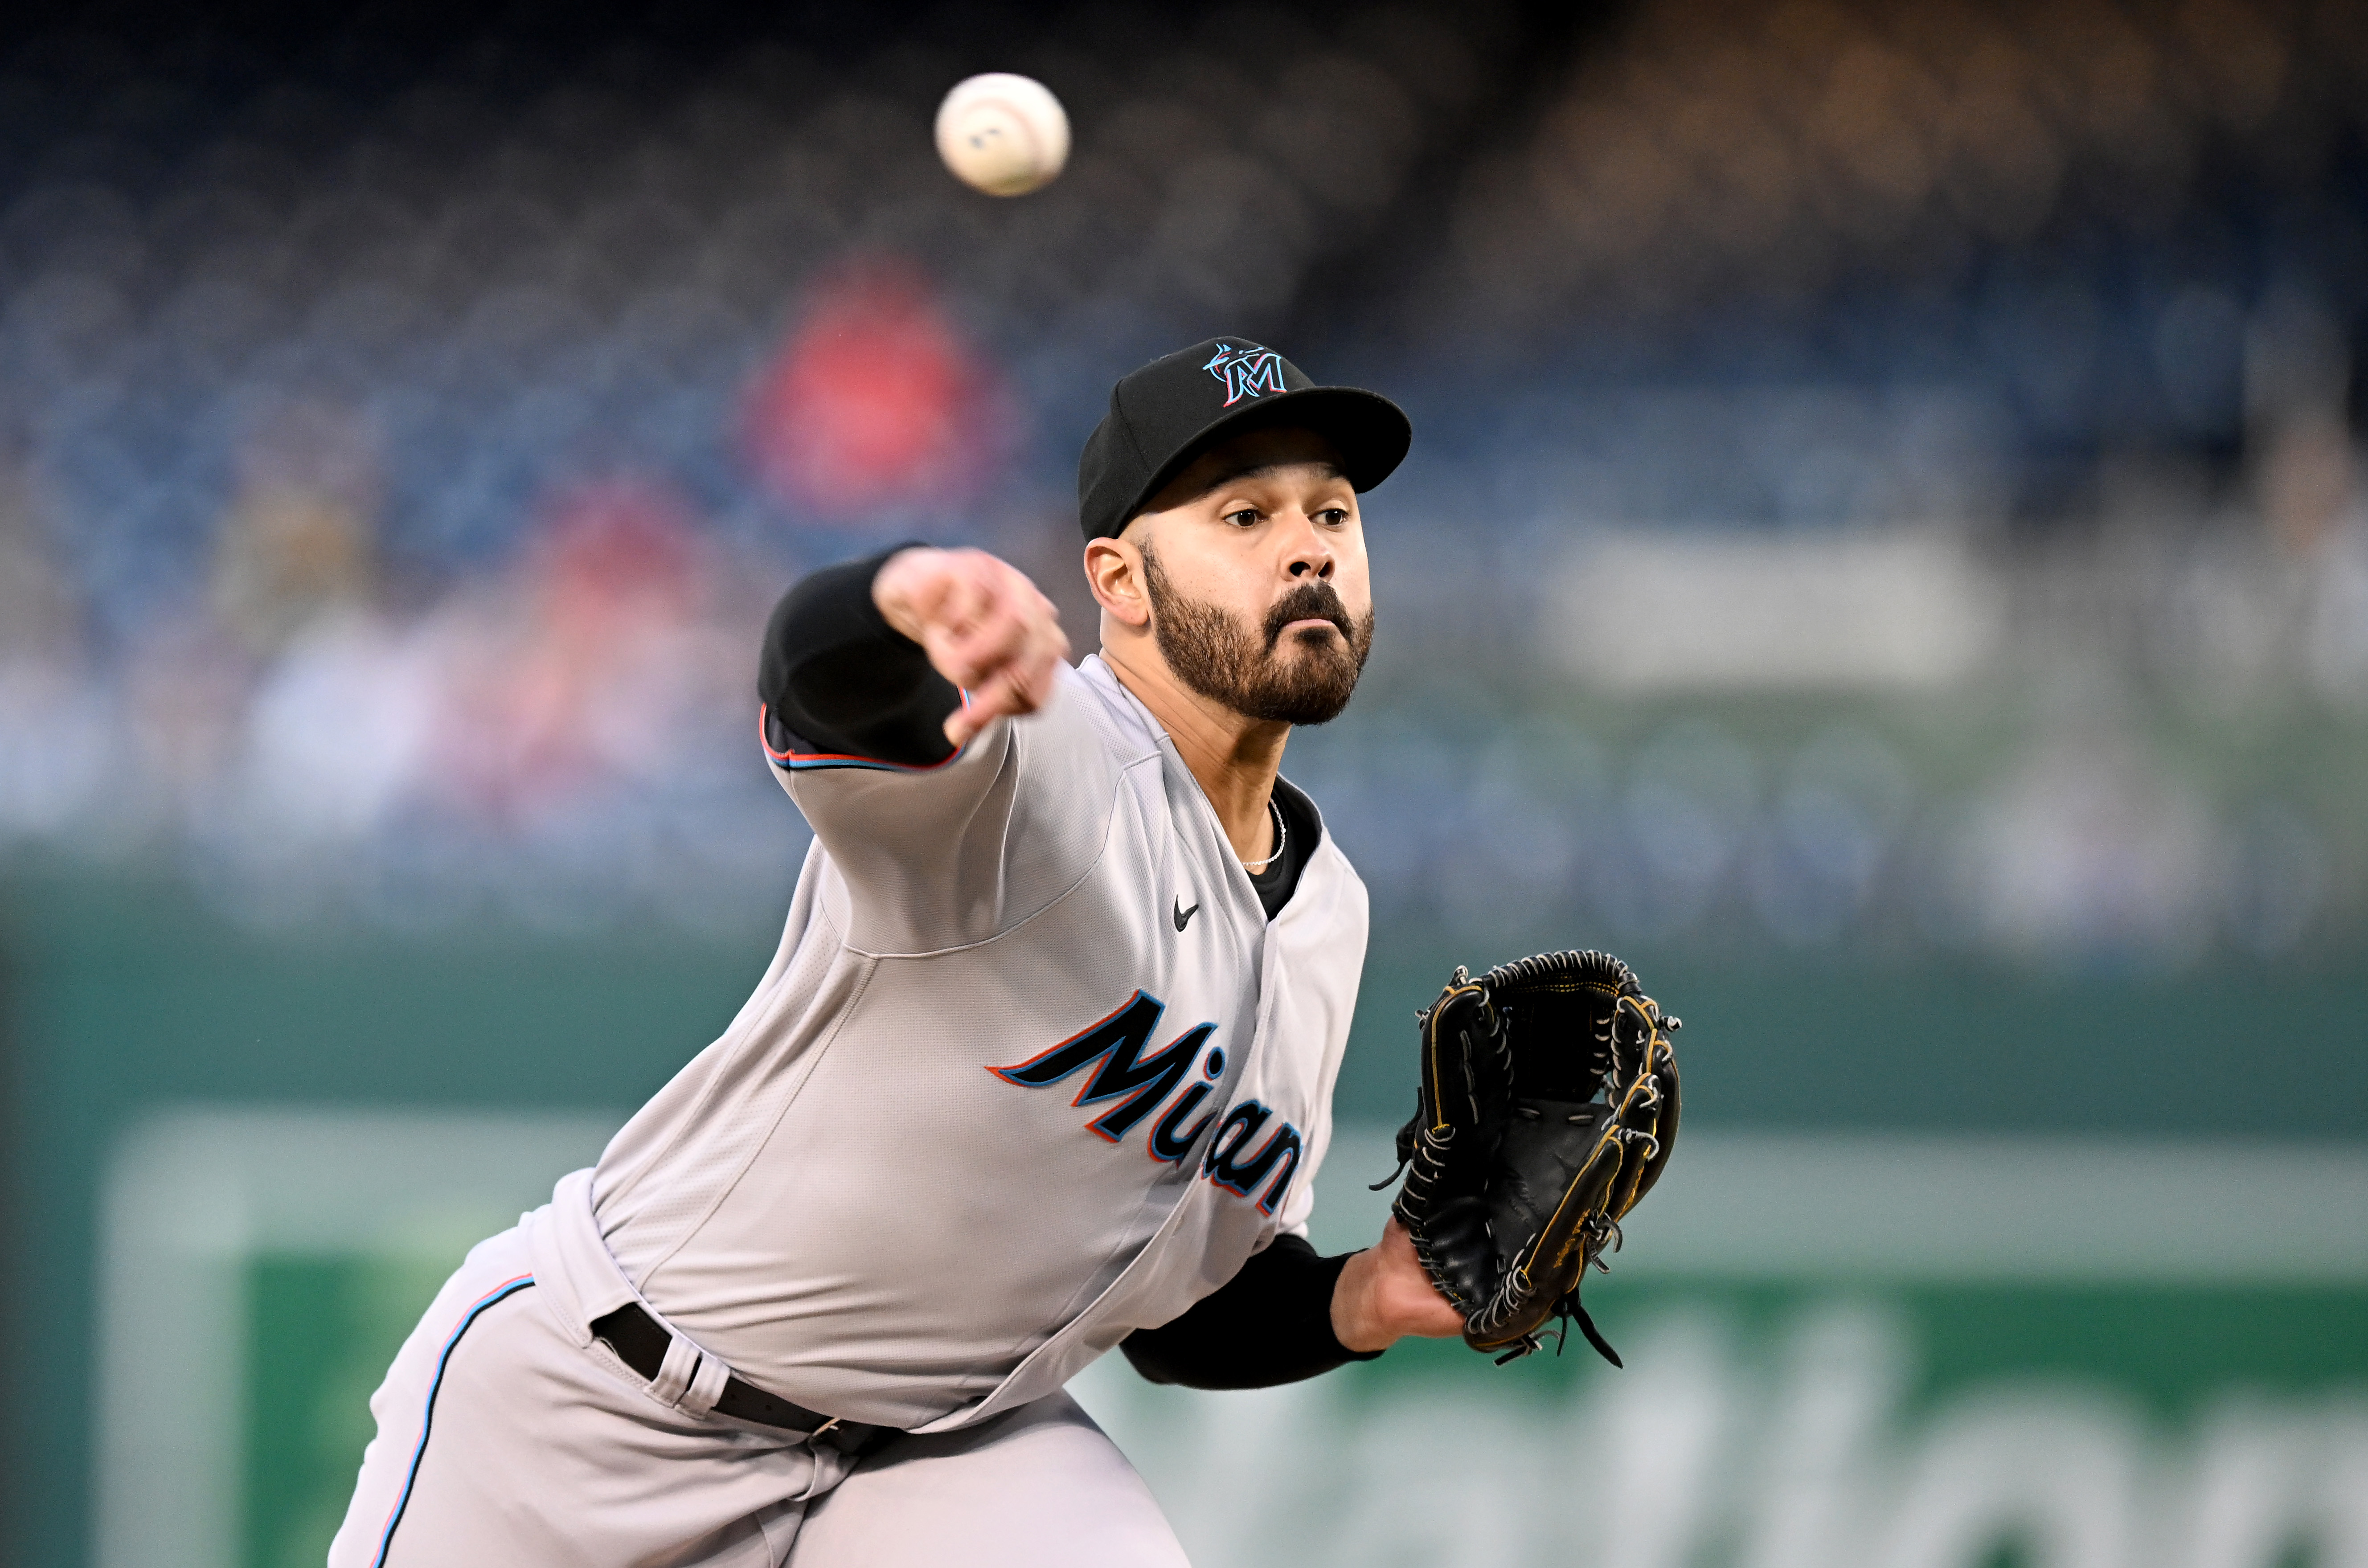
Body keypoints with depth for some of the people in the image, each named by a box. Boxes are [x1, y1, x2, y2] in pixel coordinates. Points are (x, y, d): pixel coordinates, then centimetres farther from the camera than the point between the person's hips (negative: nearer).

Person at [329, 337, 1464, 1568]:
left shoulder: (1325, 920, 4)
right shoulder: (1031, 747, -20)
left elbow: (1182, 1309, 14)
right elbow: (818, 671, -45)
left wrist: (1357, 1303, -6)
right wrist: (907, 602, -68)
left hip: (942, 1455, 5)